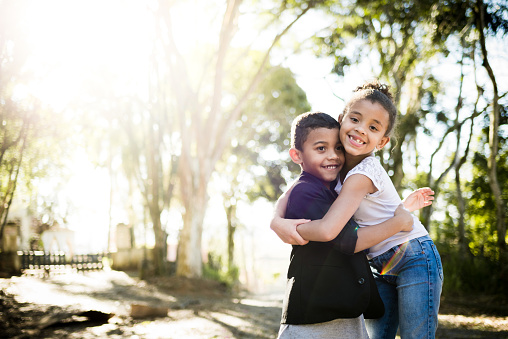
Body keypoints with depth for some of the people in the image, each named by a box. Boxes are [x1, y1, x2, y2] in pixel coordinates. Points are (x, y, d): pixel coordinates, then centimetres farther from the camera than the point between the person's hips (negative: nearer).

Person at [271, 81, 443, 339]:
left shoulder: (364, 173, -26)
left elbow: (327, 230, -35)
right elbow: (291, 194, -1)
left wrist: (291, 227, -19)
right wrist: (277, 221, -21)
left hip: (415, 260, -7)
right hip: (380, 267, 8)